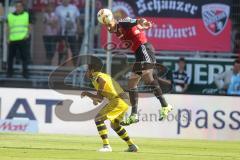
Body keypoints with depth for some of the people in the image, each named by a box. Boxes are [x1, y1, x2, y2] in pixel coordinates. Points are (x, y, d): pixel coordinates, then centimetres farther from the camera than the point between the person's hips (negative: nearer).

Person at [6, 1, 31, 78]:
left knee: (24, 57, -5)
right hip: (12, 40, 1)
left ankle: (25, 73, -1)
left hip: (23, 39, -1)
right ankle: (9, 72, 12)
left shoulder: (26, 15, 10)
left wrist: (27, 34, -6)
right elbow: (8, 28, 13)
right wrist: (8, 38, 2)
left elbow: (29, 27, 11)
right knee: (10, 56, 3)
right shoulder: (10, 16, 12)